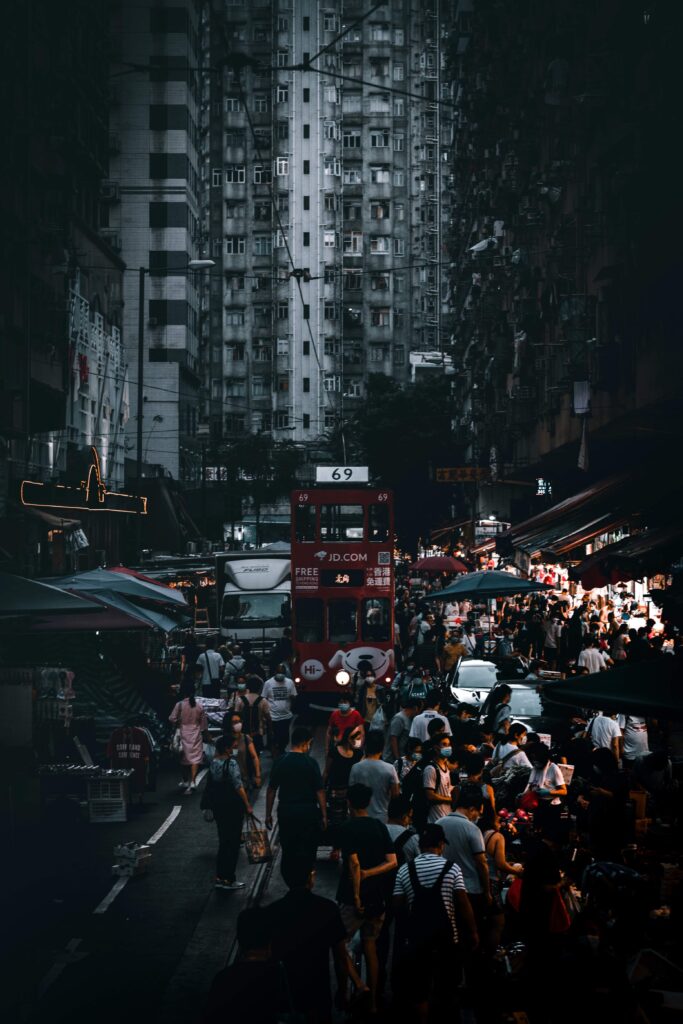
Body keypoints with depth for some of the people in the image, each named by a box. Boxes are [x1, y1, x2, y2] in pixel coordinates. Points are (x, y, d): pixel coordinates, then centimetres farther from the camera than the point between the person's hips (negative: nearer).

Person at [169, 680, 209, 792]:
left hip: (183, 733, -1)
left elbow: (172, 718, -12)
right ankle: (193, 781, -13)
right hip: (196, 734, 1)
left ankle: (186, 781, 24)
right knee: (195, 757, 0)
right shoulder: (199, 706, -2)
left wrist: (177, 724, 9)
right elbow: (204, 722, 3)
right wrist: (205, 735, 15)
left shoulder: (180, 705, -10)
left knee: (185, 757, 12)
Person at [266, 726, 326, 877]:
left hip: (285, 812, 3)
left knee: (288, 850, 13)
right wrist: (324, 815, -1)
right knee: (308, 852, 8)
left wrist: (268, 814, 11)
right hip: (308, 812, -3)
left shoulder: (280, 762, -1)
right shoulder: (310, 763, -10)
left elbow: (271, 790, 2)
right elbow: (320, 791, -9)